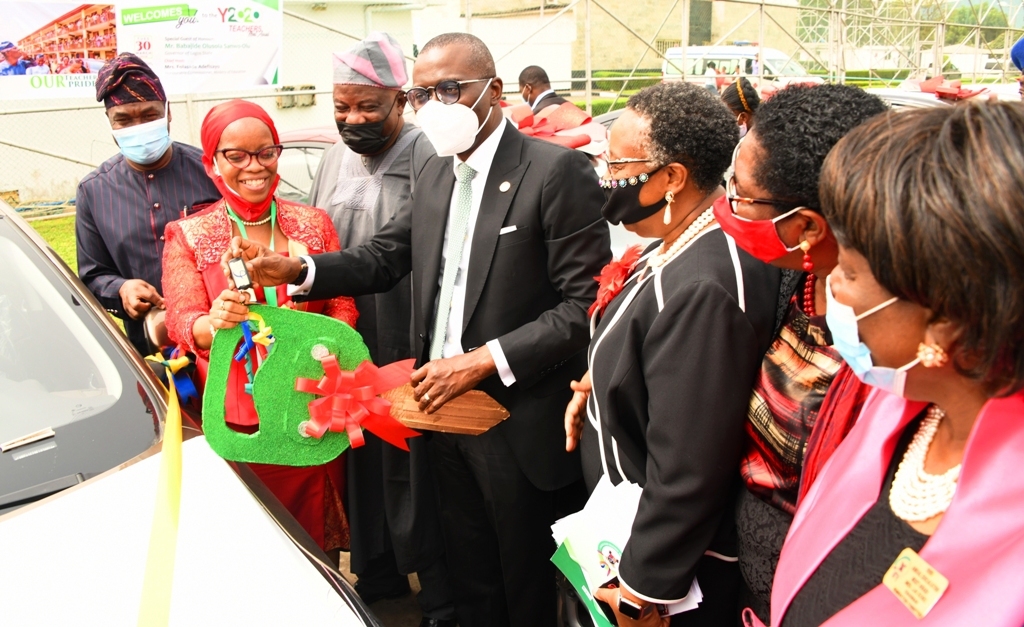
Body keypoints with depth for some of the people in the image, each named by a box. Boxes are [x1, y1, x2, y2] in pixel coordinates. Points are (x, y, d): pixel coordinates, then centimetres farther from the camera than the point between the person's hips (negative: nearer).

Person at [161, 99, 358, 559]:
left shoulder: (313, 223, 7)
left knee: (319, 531, 9)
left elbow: (343, 306, 5)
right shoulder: (188, 237, 2)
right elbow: (183, 325, -5)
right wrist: (214, 322, -29)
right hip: (236, 421, -1)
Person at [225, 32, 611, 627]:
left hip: (520, 425, -6)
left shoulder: (558, 170, -15)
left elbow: (587, 304, -18)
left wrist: (483, 360, -21)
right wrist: (295, 270, -5)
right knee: (470, 577, 22)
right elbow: (385, 257, 11)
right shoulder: (437, 174, 9)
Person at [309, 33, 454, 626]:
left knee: (415, 471, 5)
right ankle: (378, 574, 41)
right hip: (349, 354, 7)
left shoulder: (429, 159, -15)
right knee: (363, 463, 20)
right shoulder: (335, 160, 9)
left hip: (410, 355, -7)